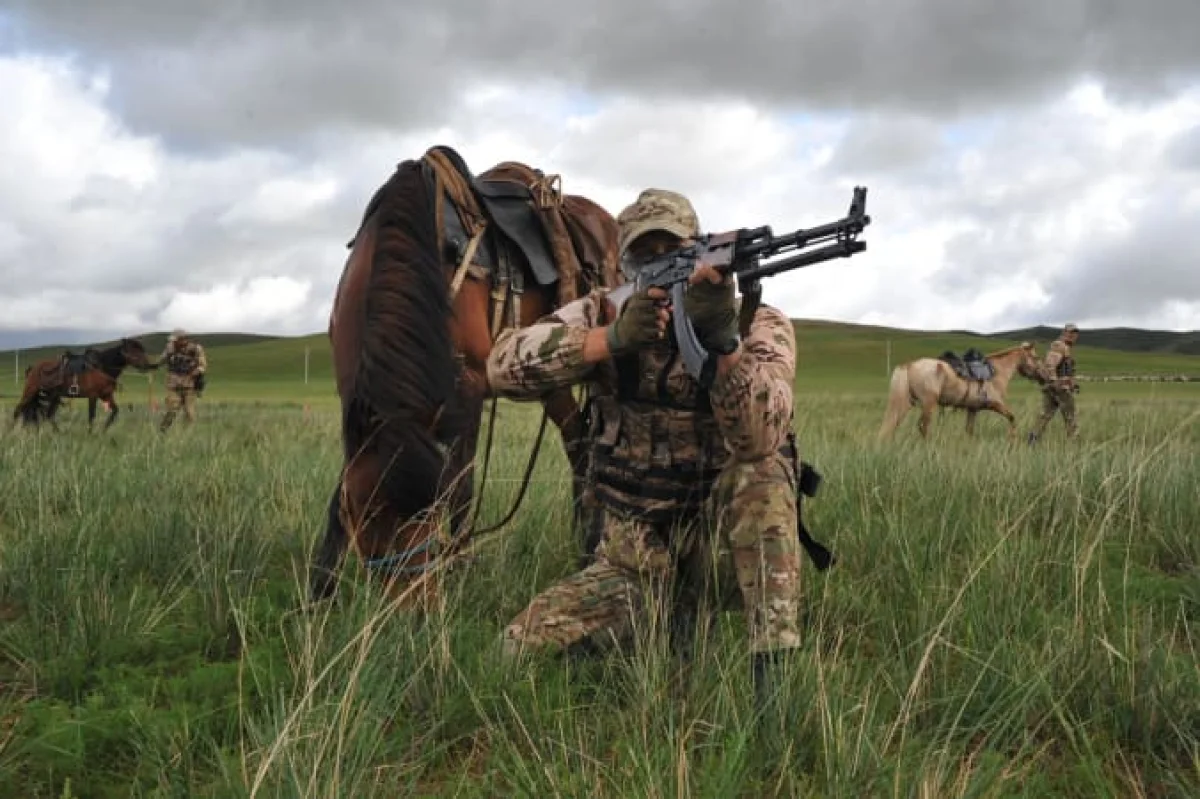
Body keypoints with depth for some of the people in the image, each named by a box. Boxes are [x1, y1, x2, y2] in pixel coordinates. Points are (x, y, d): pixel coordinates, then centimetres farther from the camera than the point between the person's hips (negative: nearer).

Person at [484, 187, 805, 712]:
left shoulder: (759, 326, -9)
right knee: (525, 648, -16)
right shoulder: (605, 313, -2)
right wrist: (611, 338, -32)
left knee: (763, 468, -31)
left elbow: (759, 438, -29)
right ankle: (671, 617, 9)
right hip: (631, 563, 2)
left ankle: (773, 677, -28)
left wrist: (721, 339, -45)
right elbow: (503, 365, -19)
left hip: (724, 547, -2)